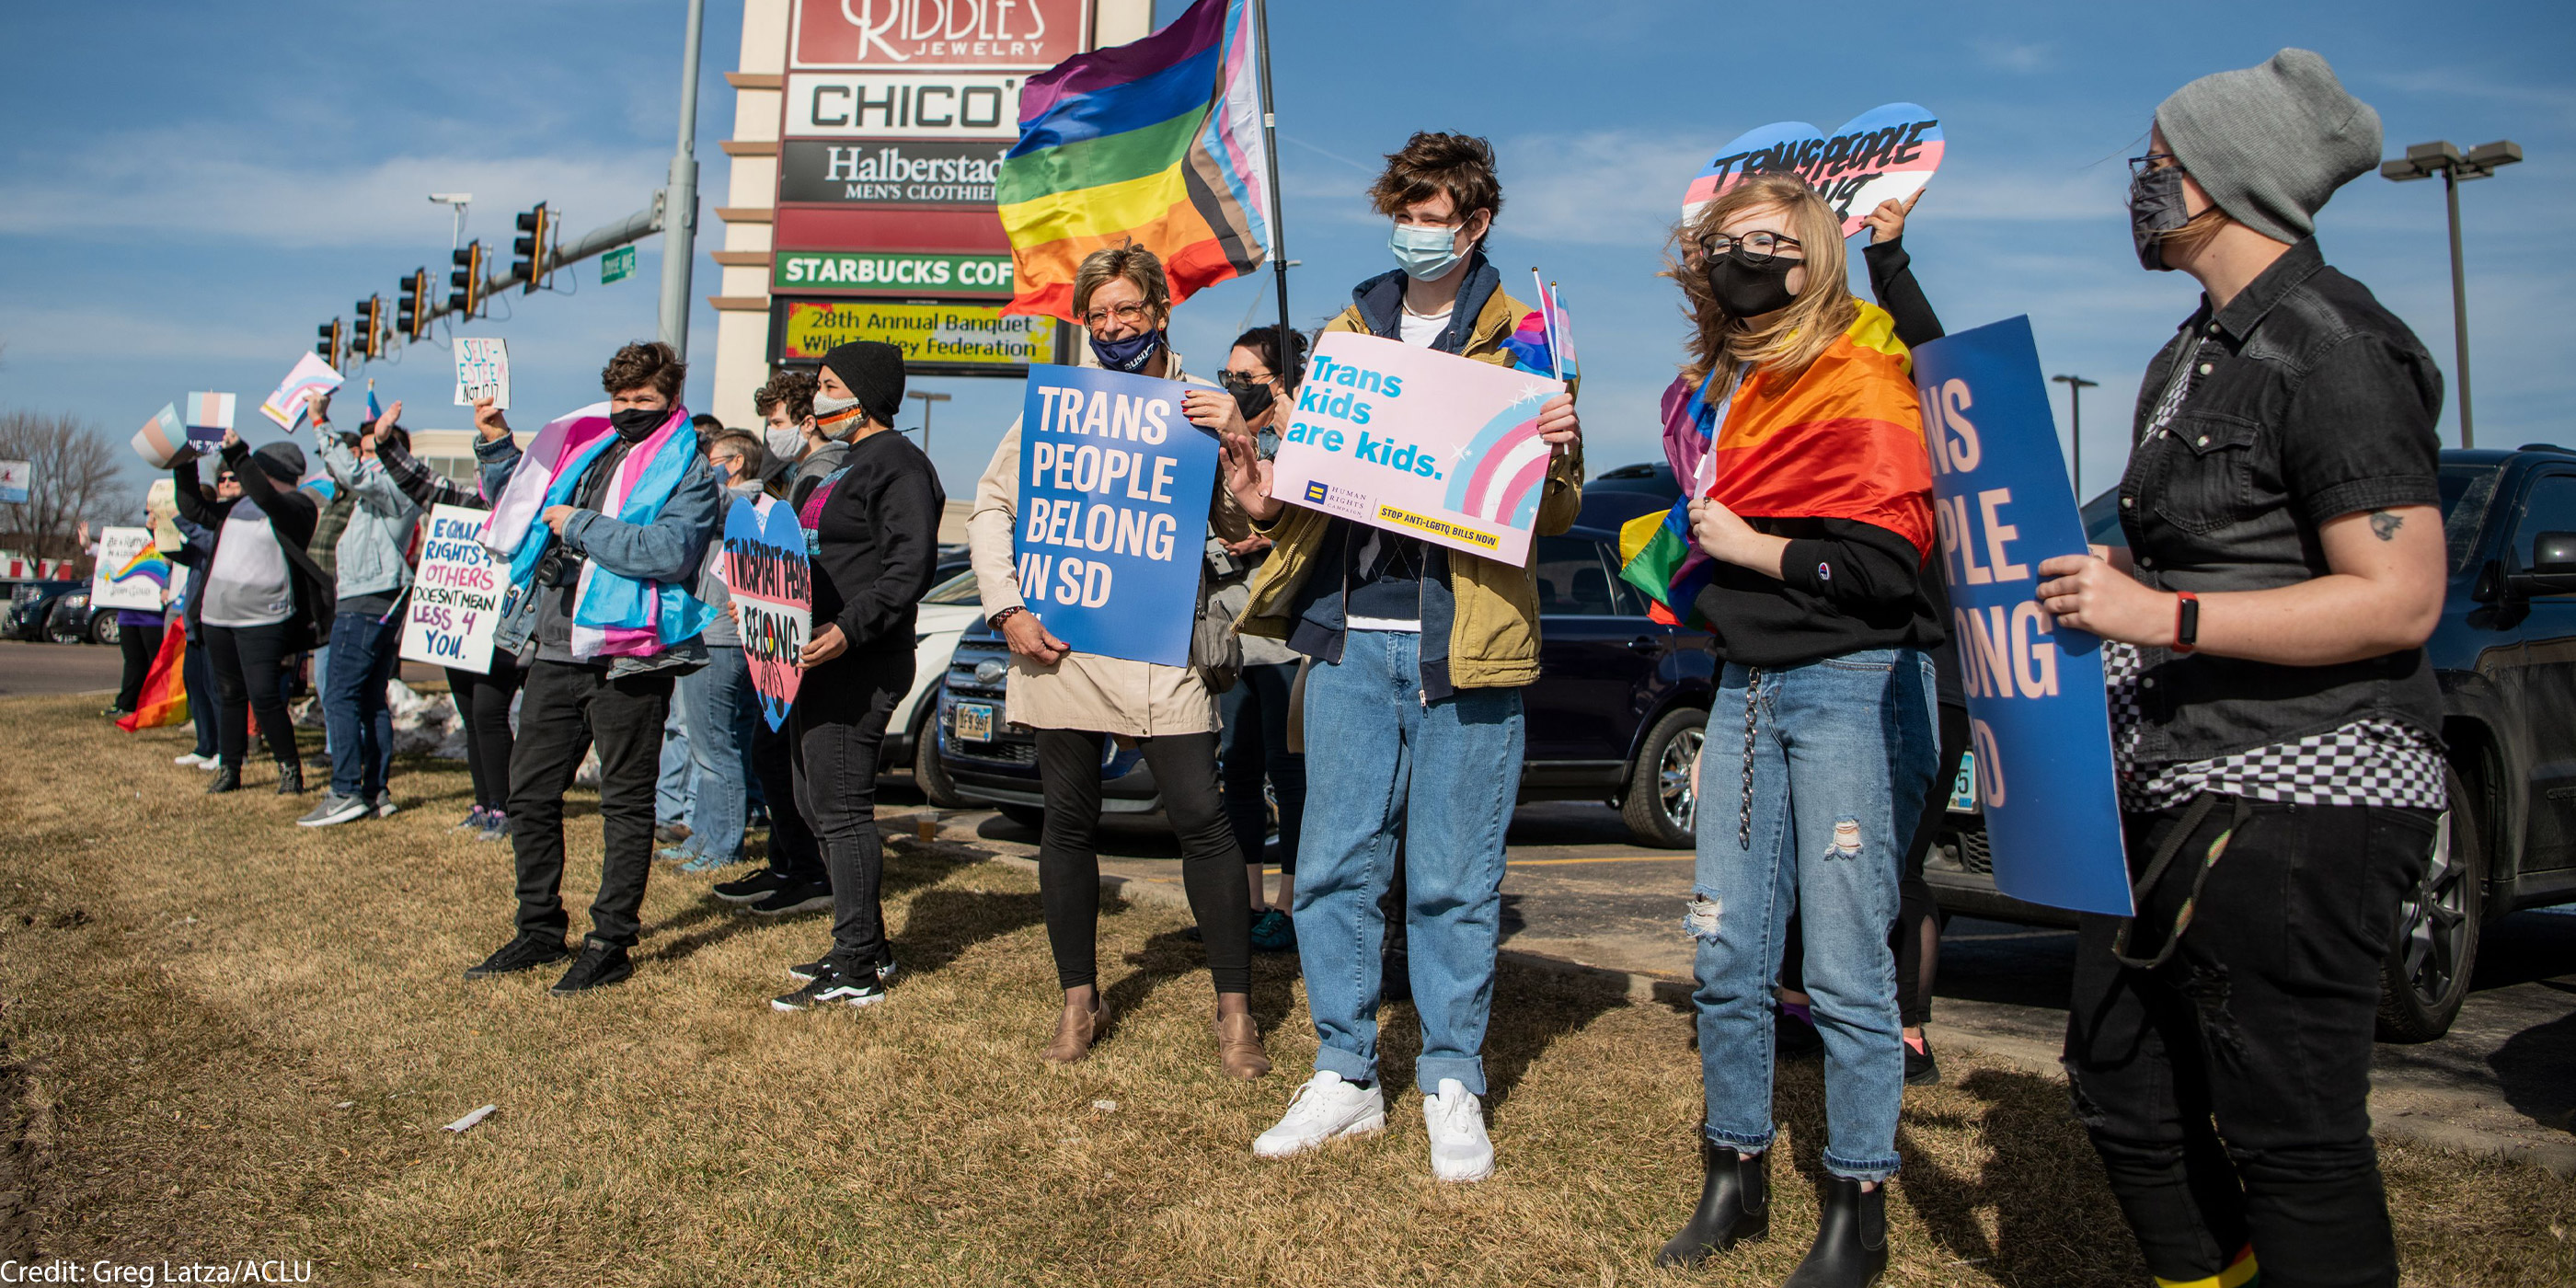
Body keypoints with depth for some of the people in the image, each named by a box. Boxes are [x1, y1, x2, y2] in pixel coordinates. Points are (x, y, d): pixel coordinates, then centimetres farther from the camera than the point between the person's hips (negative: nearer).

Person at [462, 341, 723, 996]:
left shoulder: (688, 471, -3)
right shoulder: (584, 451, 17)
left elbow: (670, 549, -21)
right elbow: (517, 499, 34)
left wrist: (579, 525, -14)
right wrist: (495, 439, 21)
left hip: (626, 655, -7)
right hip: (554, 650, 7)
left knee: (626, 800, 2)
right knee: (529, 794, 11)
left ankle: (611, 943, 12)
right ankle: (540, 930, 25)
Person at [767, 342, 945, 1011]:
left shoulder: (898, 464, -11)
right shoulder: (848, 464, 22)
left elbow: (911, 566, -21)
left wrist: (850, 629, -30)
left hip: (859, 667, -11)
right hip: (819, 660, 11)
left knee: (841, 809, -9)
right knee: (815, 804, 15)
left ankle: (856, 971, -1)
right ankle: (866, 945, 25)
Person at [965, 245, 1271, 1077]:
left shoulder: (1203, 406, 7)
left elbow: (1243, 530, 1)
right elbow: (991, 507, 10)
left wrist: (1236, 442, -14)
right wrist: (1006, 608, -3)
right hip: (1058, 640, 2)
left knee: (1200, 818, -7)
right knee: (1069, 823, 8)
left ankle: (1235, 1012, 6)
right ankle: (1079, 1002, 23)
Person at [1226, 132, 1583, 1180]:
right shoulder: (1344, 336, 16)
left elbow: (1556, 519, 6)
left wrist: (1557, 462, -16)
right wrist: (1262, 500, -1)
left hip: (1466, 642, -3)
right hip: (1348, 634, 3)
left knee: (1454, 879, 3)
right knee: (1332, 866, 5)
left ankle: (1452, 1084, 18)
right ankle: (1344, 1077, 19)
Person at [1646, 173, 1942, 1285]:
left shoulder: (1859, 379, -7)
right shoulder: (1707, 389, 15)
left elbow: (1894, 562, -16)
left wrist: (1751, 548, -10)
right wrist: (1699, 560, 13)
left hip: (1855, 682, -7)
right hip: (1747, 683, 7)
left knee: (1844, 968, -2)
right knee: (1725, 956, 8)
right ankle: (1736, 1178, 23)